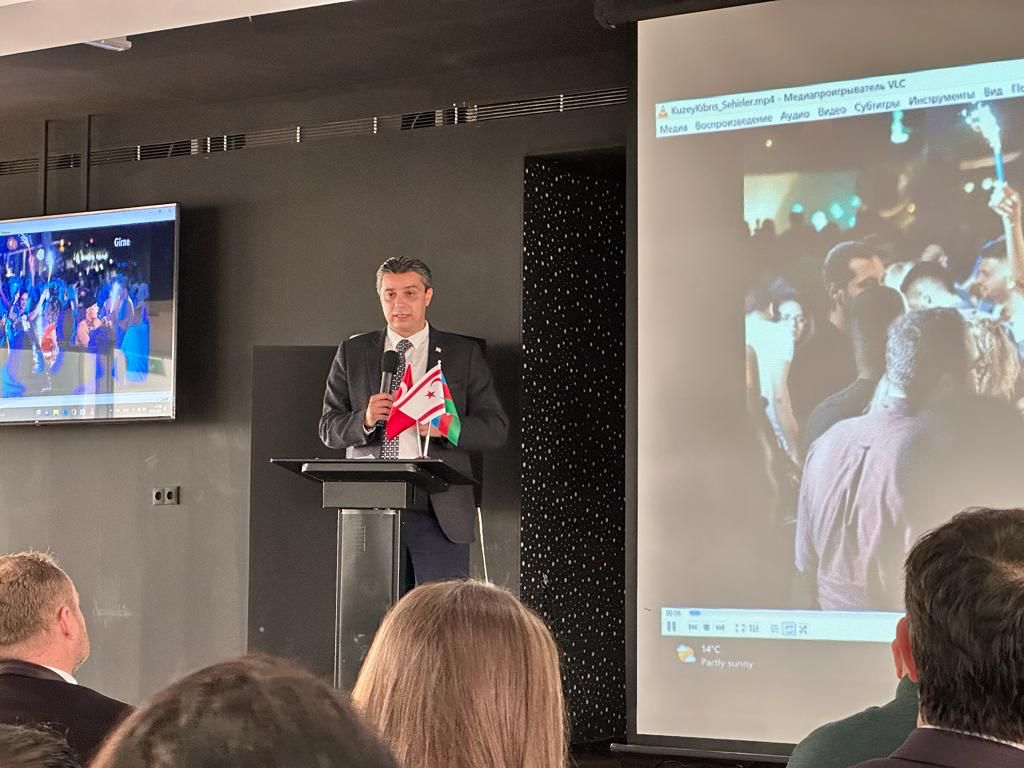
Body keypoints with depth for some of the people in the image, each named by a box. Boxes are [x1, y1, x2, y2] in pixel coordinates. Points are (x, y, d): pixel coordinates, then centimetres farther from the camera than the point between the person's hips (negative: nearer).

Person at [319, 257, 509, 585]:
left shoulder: (464, 353, 9)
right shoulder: (353, 352, 13)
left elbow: (496, 429, 4)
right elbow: (328, 428, 11)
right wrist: (365, 420, -11)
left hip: (440, 512, -1)